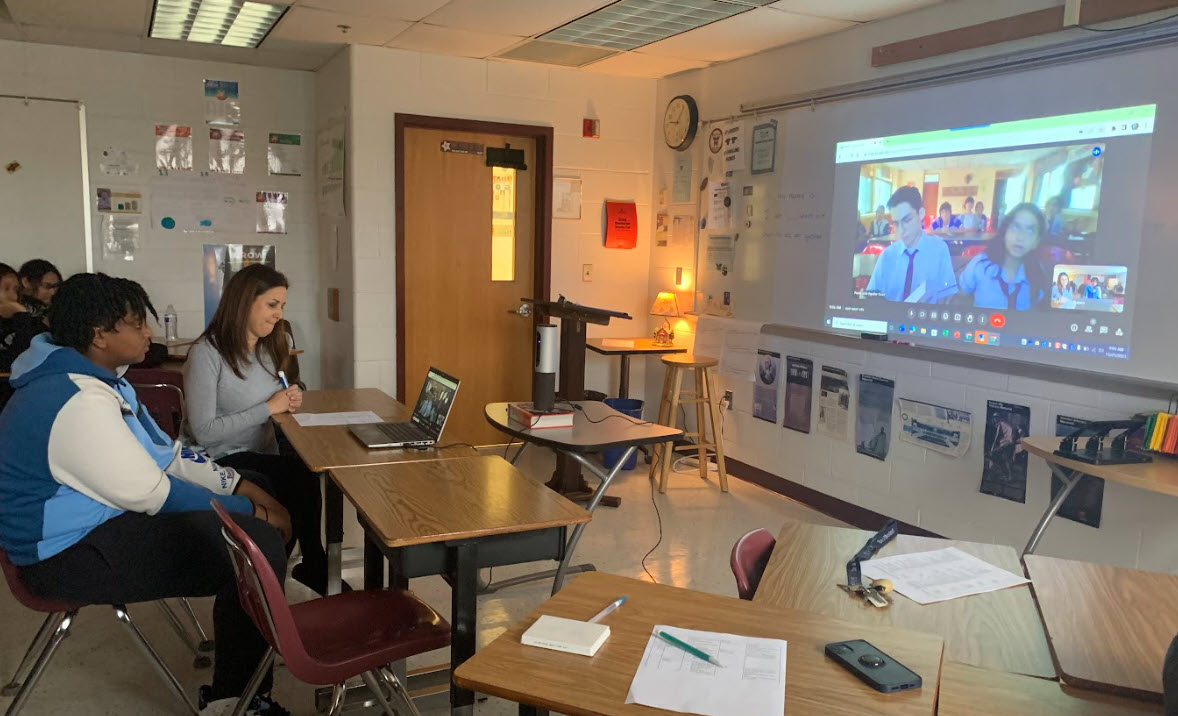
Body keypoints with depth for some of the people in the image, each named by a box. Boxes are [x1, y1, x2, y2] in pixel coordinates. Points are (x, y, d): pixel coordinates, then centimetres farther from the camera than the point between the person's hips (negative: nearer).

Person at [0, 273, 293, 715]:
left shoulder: (101, 379, 8)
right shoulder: (77, 403, -25)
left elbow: (167, 455, 10)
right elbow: (152, 495, -24)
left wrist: (240, 487, -1)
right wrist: (249, 511, -15)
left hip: (103, 516, 11)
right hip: (72, 554, -11)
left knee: (261, 528, 6)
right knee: (260, 549, -20)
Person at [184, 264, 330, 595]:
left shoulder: (271, 347, 9)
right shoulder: (207, 353, -14)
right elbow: (204, 433, -19)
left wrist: (289, 401, -3)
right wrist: (268, 407, -18)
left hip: (264, 455, 6)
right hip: (220, 463, -6)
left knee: (302, 480, -27)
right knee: (303, 477, -28)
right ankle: (314, 568, -7)